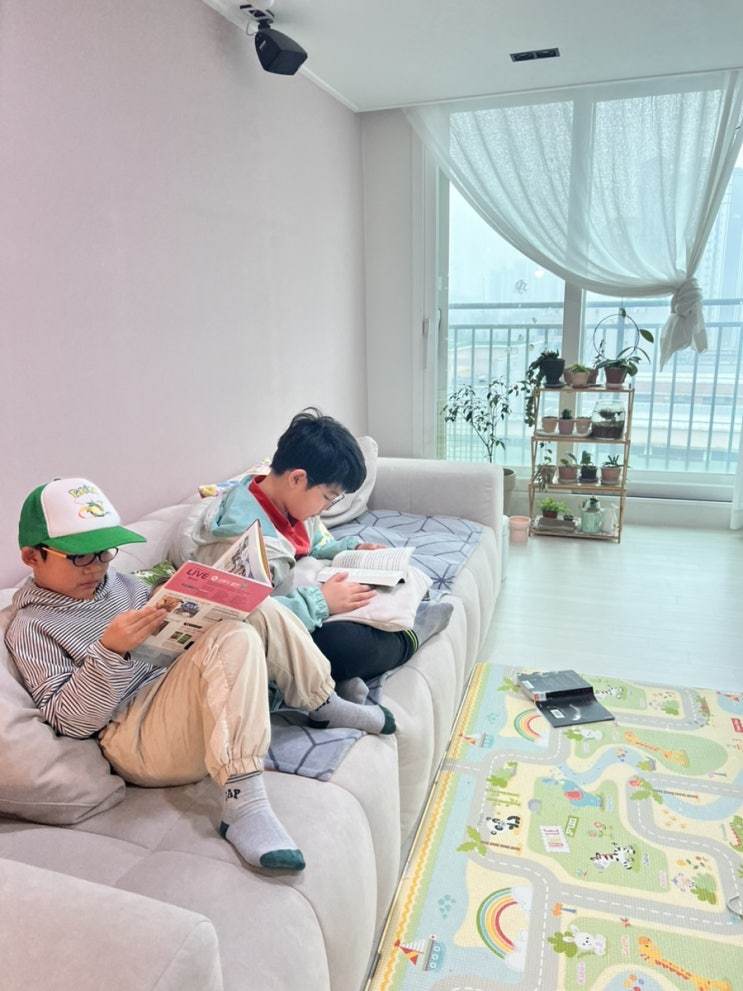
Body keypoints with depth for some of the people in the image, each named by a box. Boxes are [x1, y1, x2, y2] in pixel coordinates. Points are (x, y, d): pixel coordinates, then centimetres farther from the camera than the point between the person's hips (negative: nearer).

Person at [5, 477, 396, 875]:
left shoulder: (117, 582, 16)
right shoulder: (30, 628, -5)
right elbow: (69, 722, -13)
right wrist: (110, 650, -27)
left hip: (183, 700, 8)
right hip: (137, 739, -8)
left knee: (259, 611, -4)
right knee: (232, 642, -32)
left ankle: (323, 704, 8)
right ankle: (243, 805, -36)